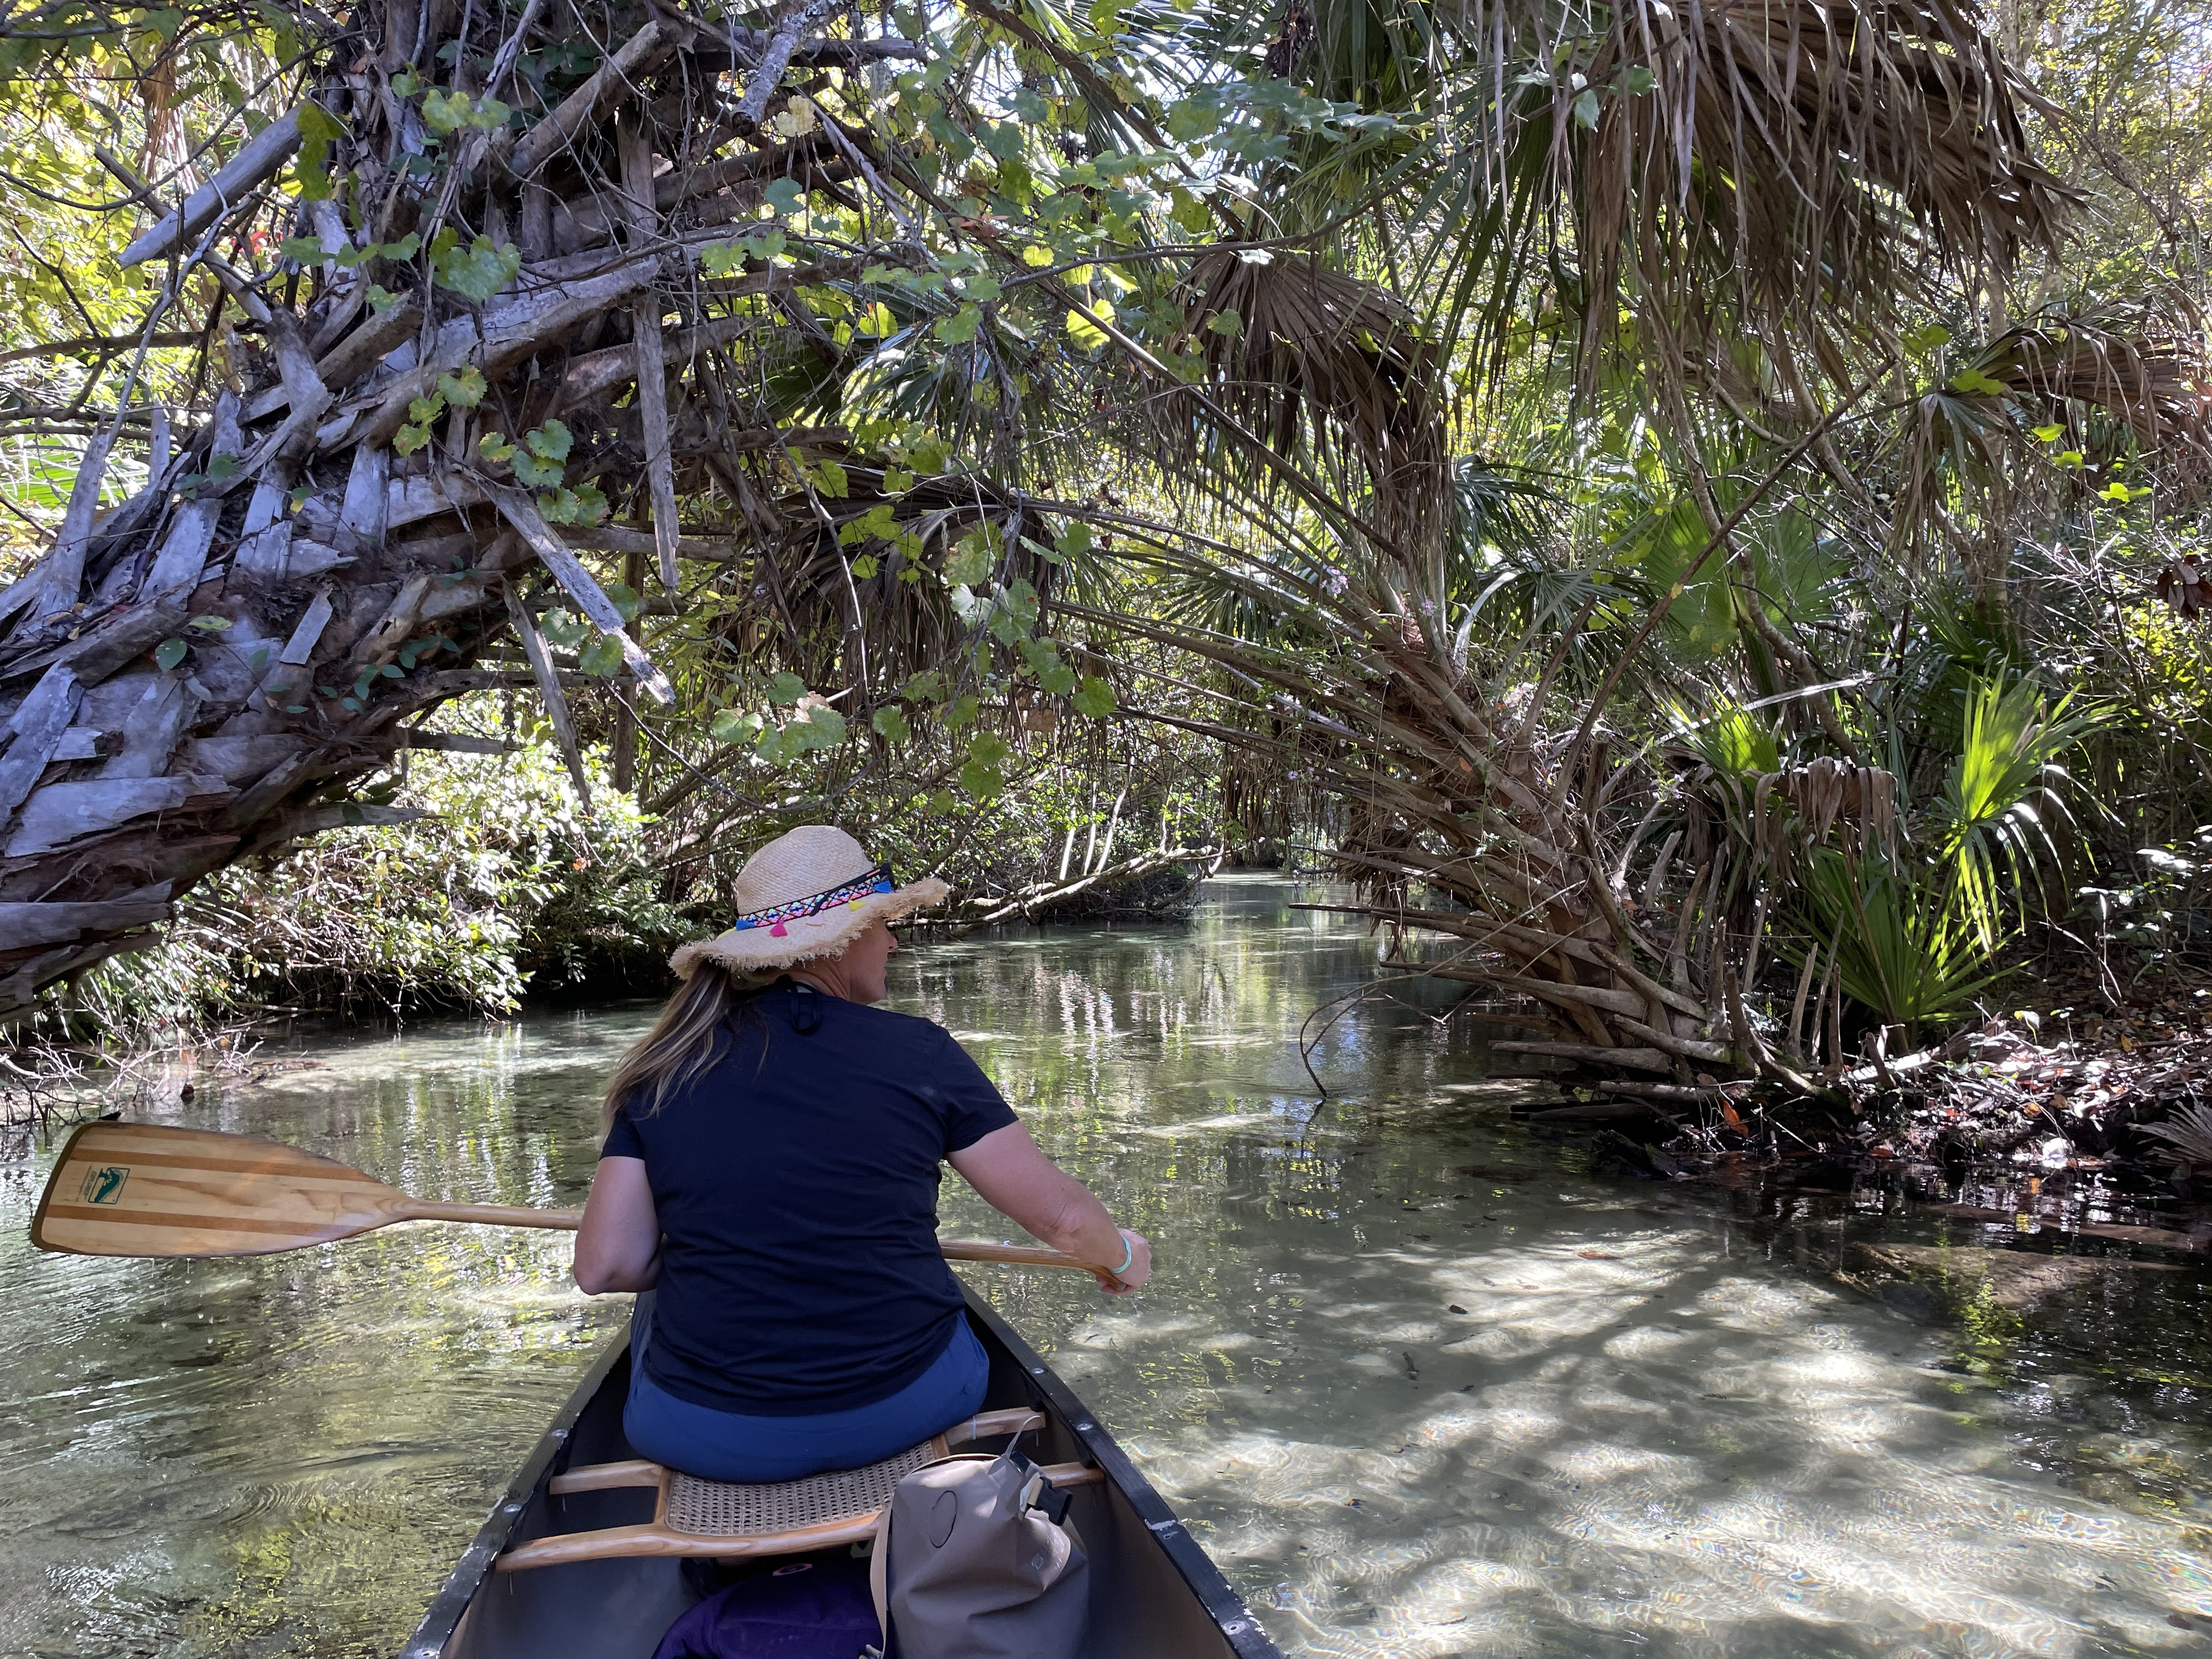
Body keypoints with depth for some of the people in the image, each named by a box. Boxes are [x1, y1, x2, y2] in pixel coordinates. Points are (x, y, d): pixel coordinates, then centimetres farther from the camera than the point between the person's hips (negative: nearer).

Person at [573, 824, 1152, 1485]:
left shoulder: (667, 1067, -3)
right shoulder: (917, 1052, -8)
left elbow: (605, 1267, -5)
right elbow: (1062, 1216, -5)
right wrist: (1123, 1255, 17)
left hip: (707, 1439, 1)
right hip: (903, 1414, -1)